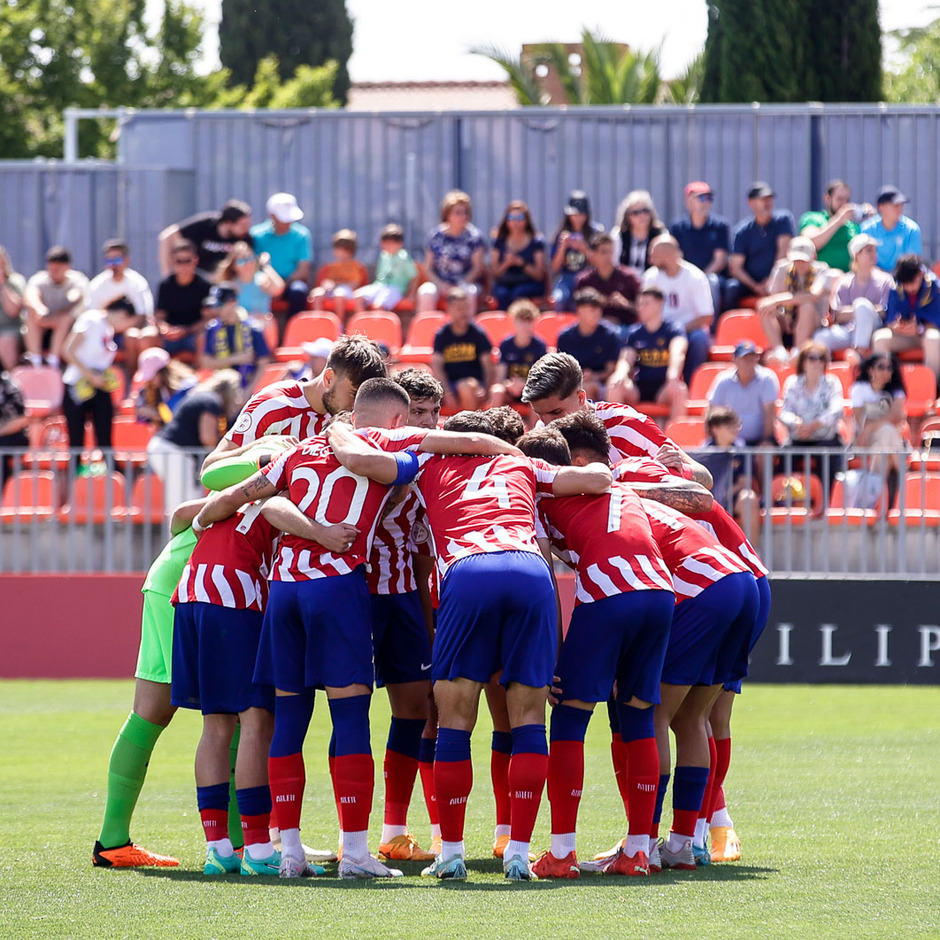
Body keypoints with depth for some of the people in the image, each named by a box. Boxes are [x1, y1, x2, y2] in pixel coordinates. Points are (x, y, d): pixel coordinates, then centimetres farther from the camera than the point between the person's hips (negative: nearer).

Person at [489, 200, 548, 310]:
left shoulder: (536, 242, 4)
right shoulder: (499, 242, 12)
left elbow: (539, 275, -1)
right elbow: (494, 272, 8)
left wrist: (522, 264, -17)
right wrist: (506, 264, -12)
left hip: (530, 284, -2)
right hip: (504, 284, 2)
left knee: (518, 293, -35)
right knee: (502, 295, -33)